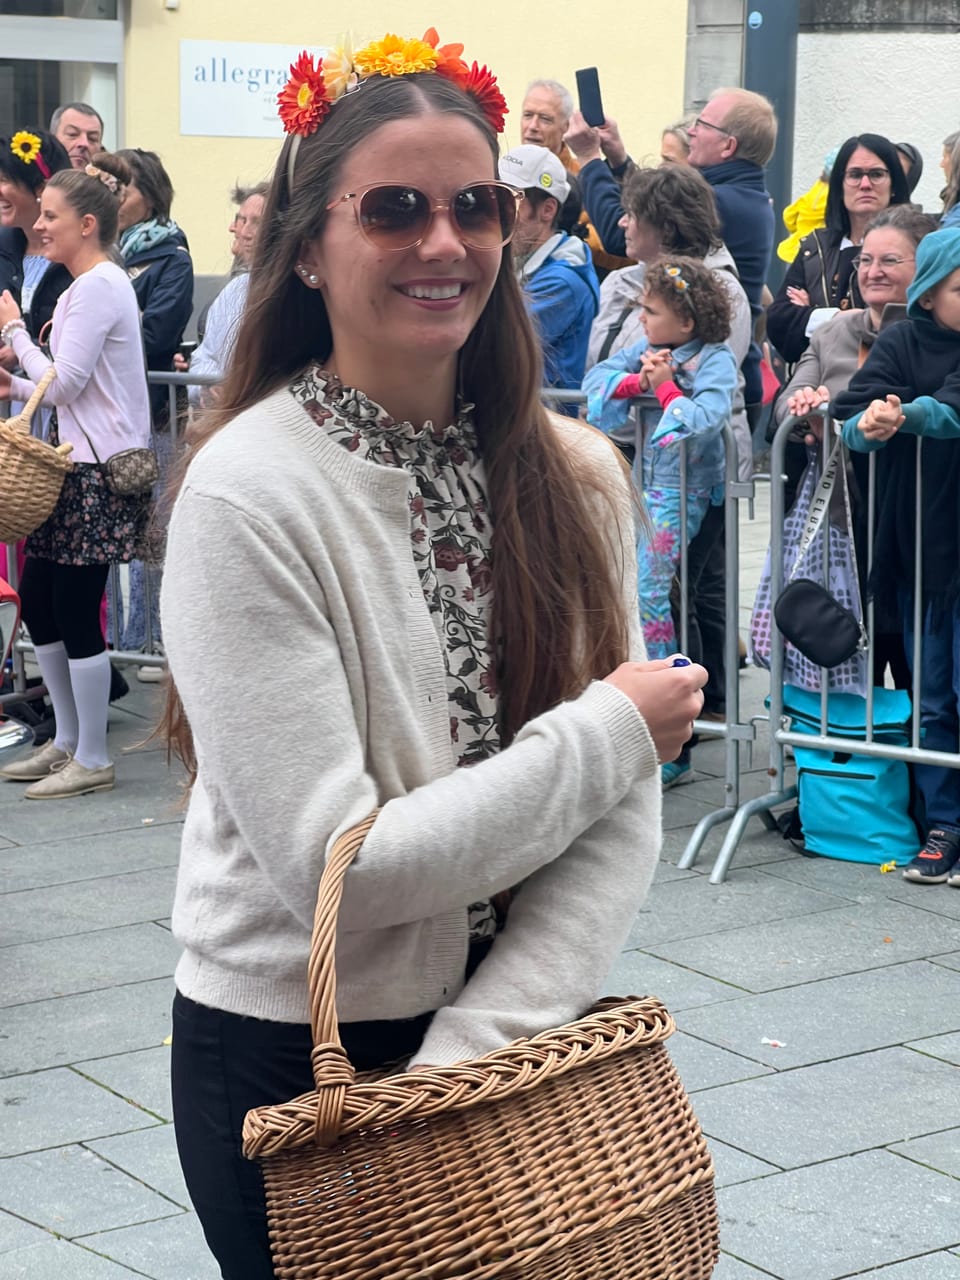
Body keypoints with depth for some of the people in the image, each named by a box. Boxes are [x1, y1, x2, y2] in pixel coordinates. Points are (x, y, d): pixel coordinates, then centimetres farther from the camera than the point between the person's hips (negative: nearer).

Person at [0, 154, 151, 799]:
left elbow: (65, 384, -18)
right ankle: (67, 741, 25)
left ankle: (92, 760, 6)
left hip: (102, 470, -10)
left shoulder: (100, 287, -14)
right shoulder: (87, 286, 17)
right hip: (78, 463, 10)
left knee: (75, 612, -4)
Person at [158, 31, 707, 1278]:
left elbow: (622, 817, -6)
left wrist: (480, 1039, -18)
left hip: (519, 1031, 4)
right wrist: (612, 732, -16)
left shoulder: (576, 474, -3)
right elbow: (331, 866, -22)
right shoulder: (249, 493, -17)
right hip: (294, 1064, -4)